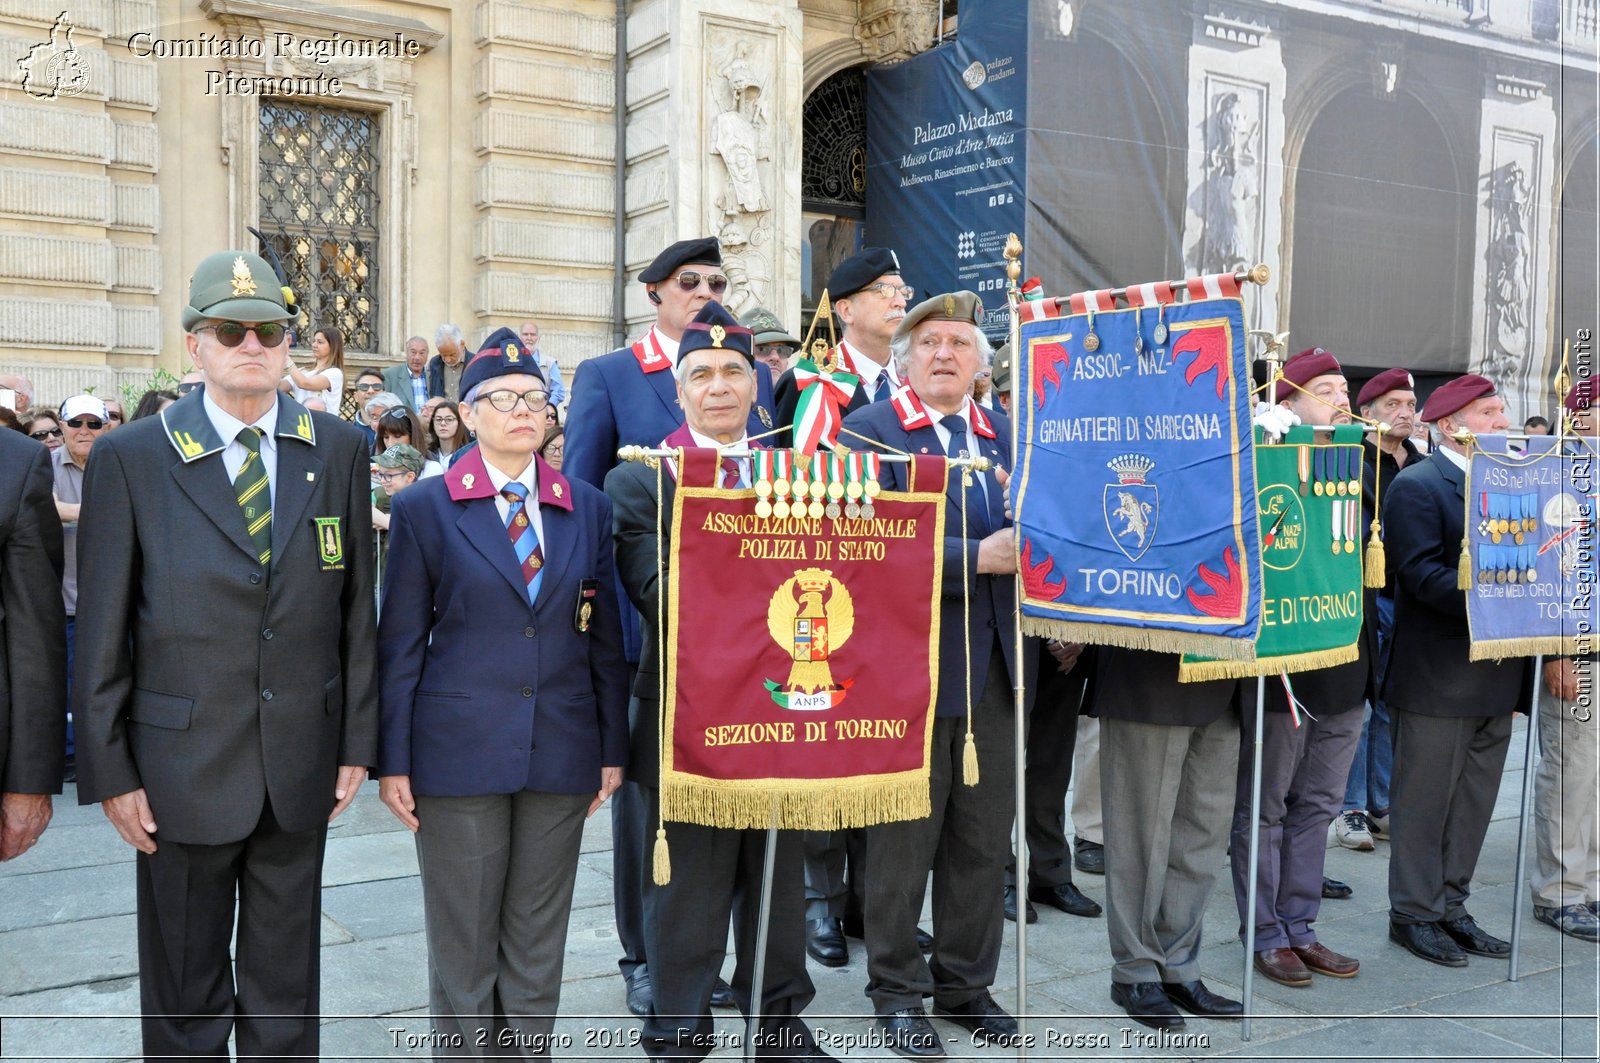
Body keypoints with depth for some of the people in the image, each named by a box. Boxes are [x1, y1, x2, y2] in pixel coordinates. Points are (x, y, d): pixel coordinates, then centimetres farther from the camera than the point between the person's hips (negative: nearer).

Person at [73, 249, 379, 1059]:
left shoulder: (337, 450, 2)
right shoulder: (131, 458, -5)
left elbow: (356, 607, 4)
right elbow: (101, 629, -4)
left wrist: (358, 743, 2)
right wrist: (109, 772, -5)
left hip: (301, 769, 2)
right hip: (183, 767, -2)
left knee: (286, 993, 16)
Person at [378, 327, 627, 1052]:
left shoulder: (588, 510, 7)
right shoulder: (423, 509, 0)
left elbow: (605, 638, 8)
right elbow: (400, 643, 0)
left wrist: (614, 747, 6)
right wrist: (393, 761, -3)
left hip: (562, 754, 3)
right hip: (459, 751, -2)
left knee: (539, 939, 12)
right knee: (462, 939, 8)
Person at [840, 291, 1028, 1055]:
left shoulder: (1007, 436, 12)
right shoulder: (868, 432, -6)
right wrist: (977, 558, -22)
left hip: (994, 667, 5)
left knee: (984, 840, 13)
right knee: (904, 840, 8)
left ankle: (966, 983, 30)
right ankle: (897, 991, 24)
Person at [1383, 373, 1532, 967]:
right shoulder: (1417, 485, -10)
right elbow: (1421, 572, -20)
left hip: (1496, 672, 8)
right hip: (1437, 677, -8)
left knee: (1473, 804, 14)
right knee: (1424, 802, 2)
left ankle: (1450, 907, 25)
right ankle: (1413, 914, 14)